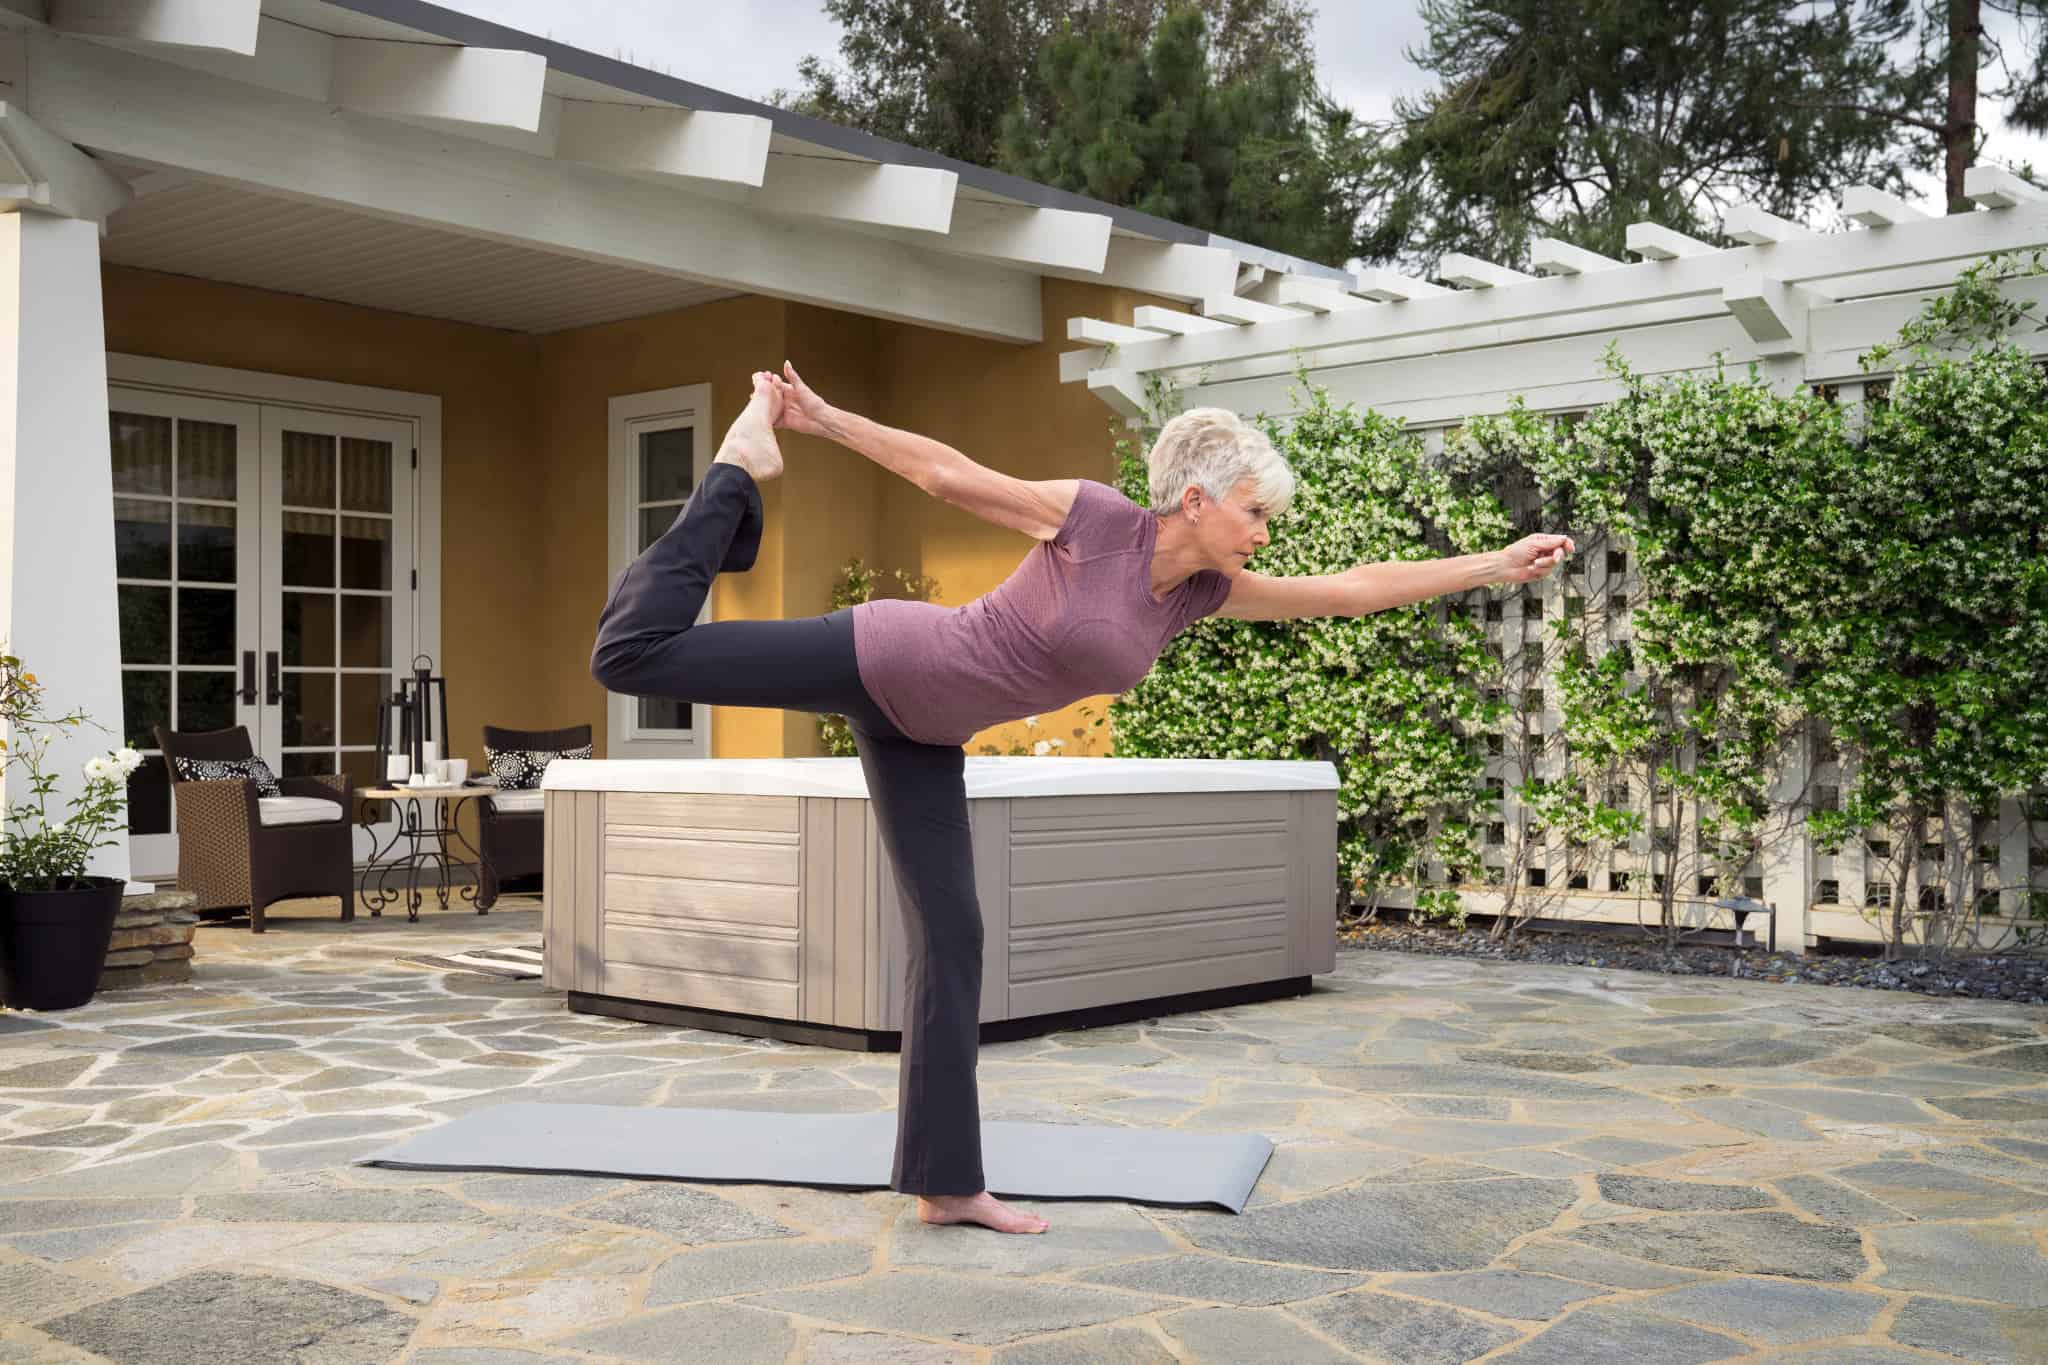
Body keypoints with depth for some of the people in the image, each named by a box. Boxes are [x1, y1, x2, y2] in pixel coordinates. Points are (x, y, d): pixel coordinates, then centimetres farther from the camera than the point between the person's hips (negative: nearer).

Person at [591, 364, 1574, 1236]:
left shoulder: (1204, 589, 0)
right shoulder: (1093, 515, -18)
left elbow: (1352, 590, 3)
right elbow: (948, 474, -13)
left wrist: (1493, 566, 3)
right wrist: (826, 419, -11)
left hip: (922, 730, 6)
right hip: (879, 659, -6)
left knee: (950, 934, 2)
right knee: (632, 657, -13)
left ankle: (946, 1181, 7)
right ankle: (743, 468, 8)